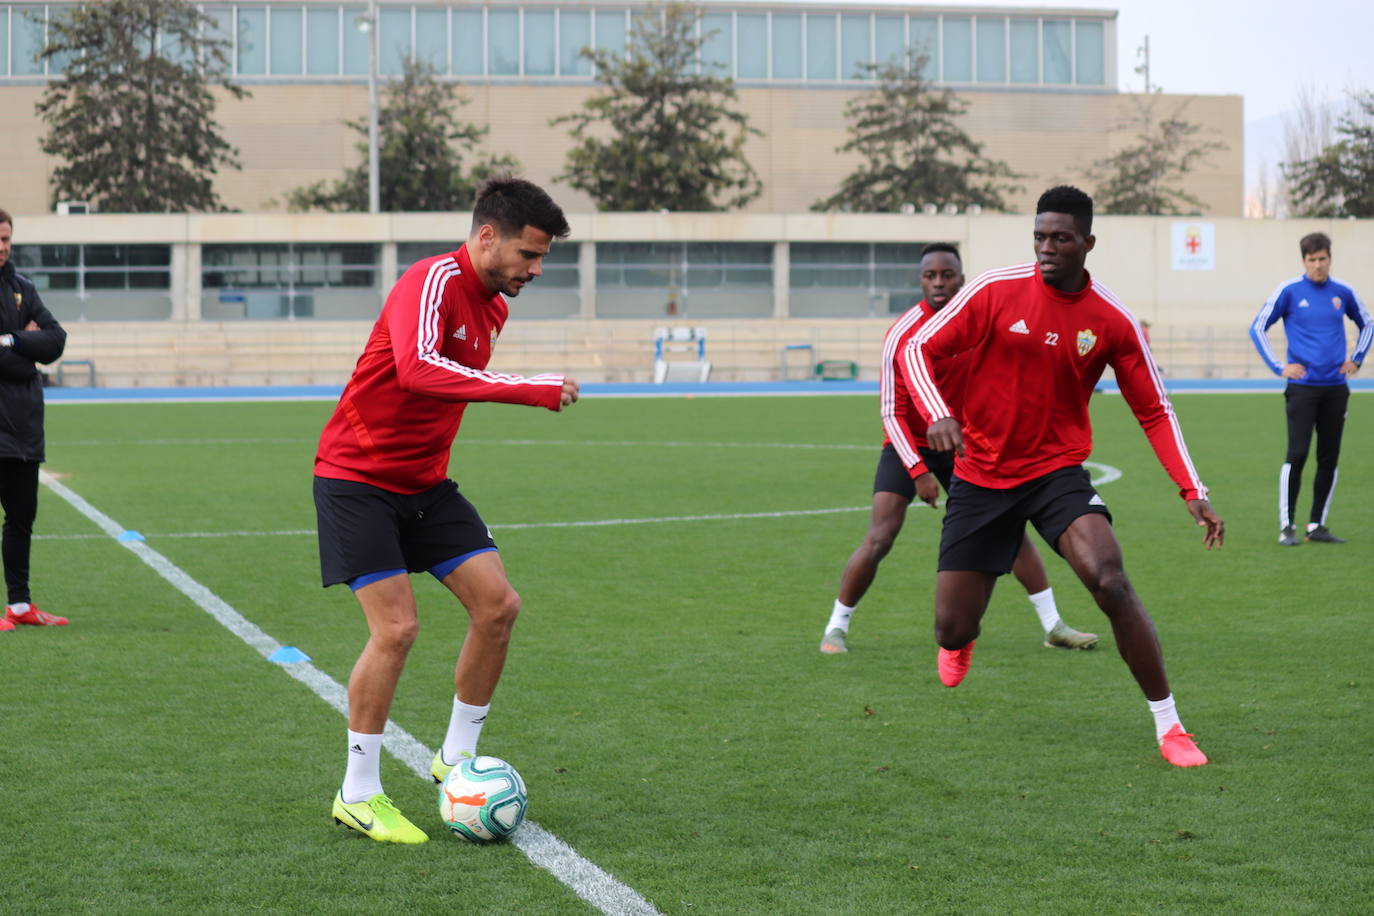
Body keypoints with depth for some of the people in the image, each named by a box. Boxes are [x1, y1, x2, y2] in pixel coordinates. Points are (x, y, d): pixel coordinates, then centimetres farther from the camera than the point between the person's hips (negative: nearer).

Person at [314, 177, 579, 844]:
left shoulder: (493, 307, 7)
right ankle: (358, 795, 0)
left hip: (423, 483, 8)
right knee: (397, 627, -14)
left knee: (497, 605, -2)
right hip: (356, 480, -8)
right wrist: (529, 389, -42)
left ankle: (456, 759, 14)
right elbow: (417, 369, -40)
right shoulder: (434, 281, -21)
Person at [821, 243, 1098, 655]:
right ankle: (836, 626, 1)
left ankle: (1053, 625, 9)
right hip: (909, 446, -4)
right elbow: (892, 413, -19)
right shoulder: (901, 335, -19)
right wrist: (918, 472, -25)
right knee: (879, 539, -15)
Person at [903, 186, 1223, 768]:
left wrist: (1192, 492, -4)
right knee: (952, 629, 1)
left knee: (1112, 583, -26)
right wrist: (937, 413, -24)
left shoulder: (1112, 321, -5)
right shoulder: (996, 290, -8)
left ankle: (1168, 726, -13)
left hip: (1057, 472, 0)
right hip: (980, 476, 1)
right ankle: (962, 642, 44)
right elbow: (919, 349, -5)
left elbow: (1154, 412, 5)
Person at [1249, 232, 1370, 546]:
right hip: (1302, 387, -4)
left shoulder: (1343, 293, 6)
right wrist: (1278, 367, -7)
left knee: (1329, 459, 6)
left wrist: (1356, 359, 10)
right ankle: (1287, 526, -4)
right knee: (1297, 455, -11)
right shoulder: (1289, 292, -4)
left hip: (1335, 388, 4)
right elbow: (1257, 328, 0)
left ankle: (1317, 526, 15)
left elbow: (1367, 324, 23)